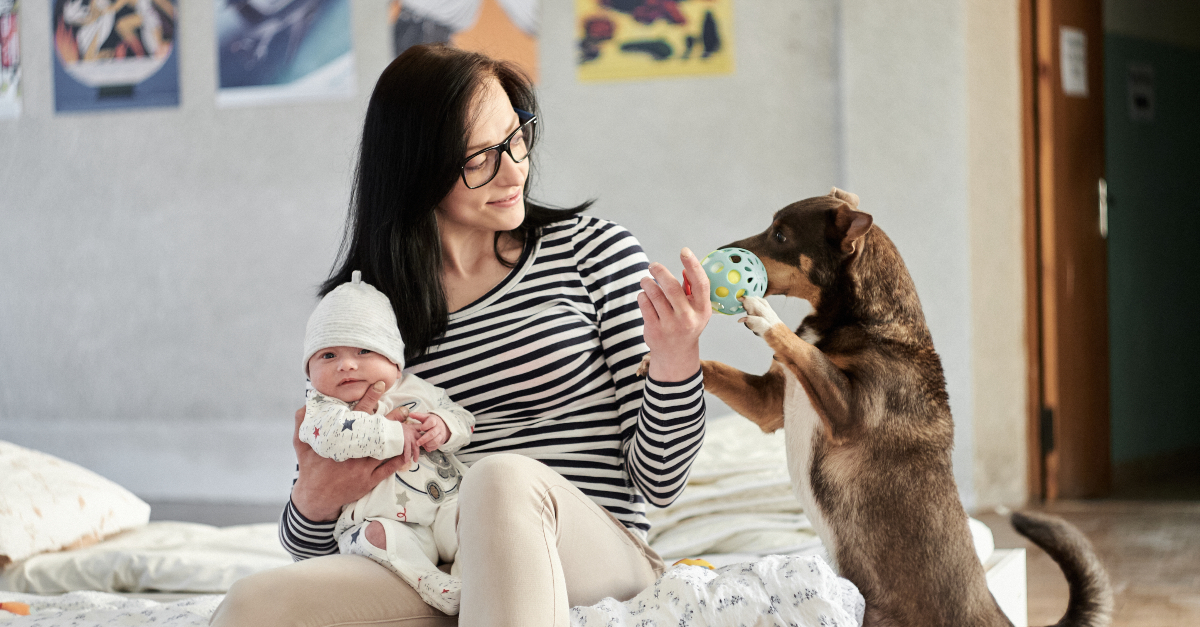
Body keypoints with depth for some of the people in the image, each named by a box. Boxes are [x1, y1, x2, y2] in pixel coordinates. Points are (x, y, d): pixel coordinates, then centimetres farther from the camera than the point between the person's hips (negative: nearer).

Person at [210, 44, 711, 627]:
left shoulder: (594, 250, 3)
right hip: (439, 576, 3)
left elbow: (657, 482, 0)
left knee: (503, 478, -37)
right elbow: (311, 546, 14)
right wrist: (316, 498, -10)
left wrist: (677, 360, -19)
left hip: (600, 556, -3)